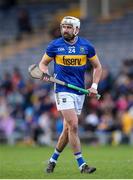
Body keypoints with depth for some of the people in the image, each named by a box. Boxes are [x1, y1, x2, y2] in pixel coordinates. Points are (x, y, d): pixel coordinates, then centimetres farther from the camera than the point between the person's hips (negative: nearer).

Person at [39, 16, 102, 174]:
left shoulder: (86, 46, 3)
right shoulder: (54, 45, -1)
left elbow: (97, 66, 14)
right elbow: (43, 63, 11)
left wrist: (94, 85, 3)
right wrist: (45, 73, -11)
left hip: (80, 92, 3)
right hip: (63, 90, -3)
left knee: (68, 129, 7)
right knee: (73, 125, -16)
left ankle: (53, 159, 26)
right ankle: (81, 164, -14)